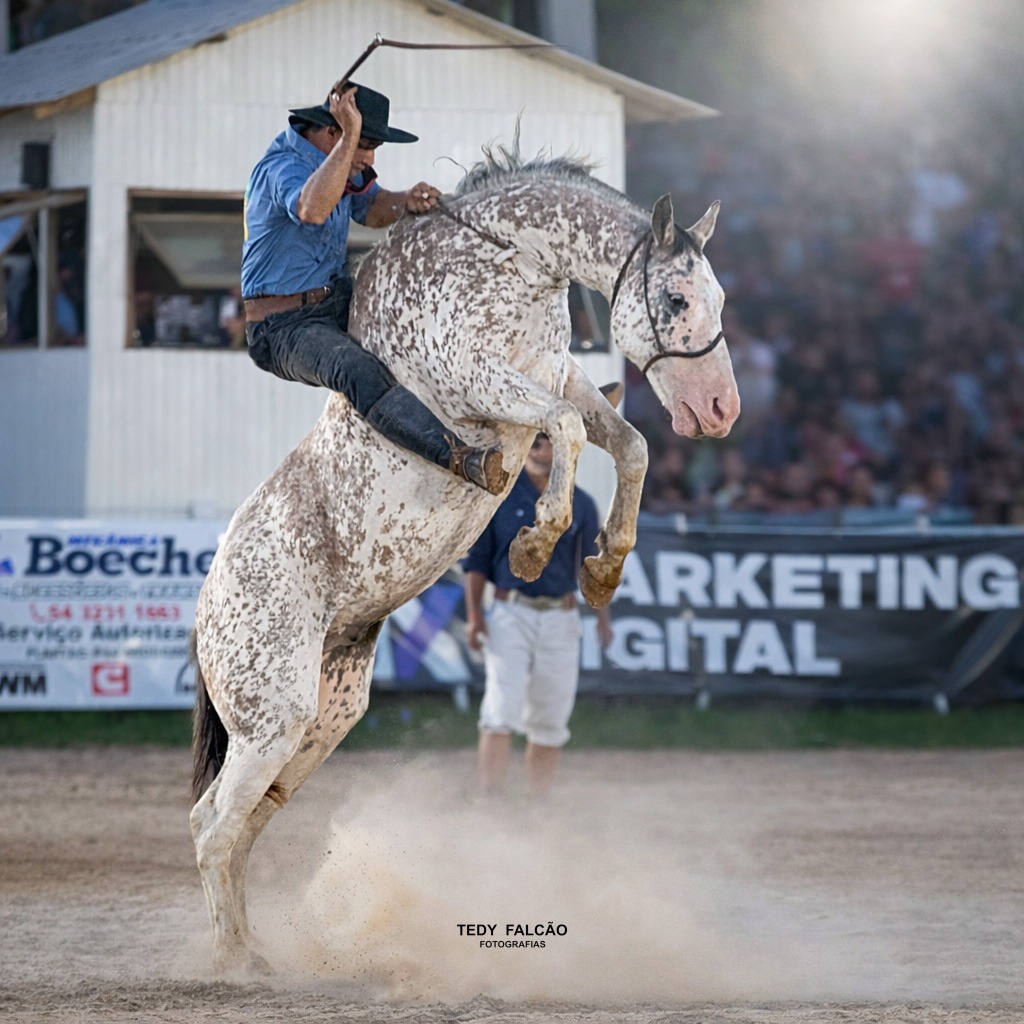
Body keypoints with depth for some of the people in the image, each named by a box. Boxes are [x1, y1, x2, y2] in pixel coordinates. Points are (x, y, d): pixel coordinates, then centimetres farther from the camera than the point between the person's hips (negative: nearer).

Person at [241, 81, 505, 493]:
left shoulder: (336, 159, 6)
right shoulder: (283, 167, -23)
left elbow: (371, 210, 19)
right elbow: (313, 210, -46)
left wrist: (406, 201, -3)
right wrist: (350, 134, -47)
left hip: (335, 300, 10)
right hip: (285, 327, -10)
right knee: (360, 373, -37)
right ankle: (461, 459, -54)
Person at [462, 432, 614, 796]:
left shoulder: (580, 504, 9)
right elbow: (477, 559, 3)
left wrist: (603, 618, 1)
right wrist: (474, 615, -6)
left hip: (561, 619, 3)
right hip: (511, 614, -3)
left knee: (549, 724, 5)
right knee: (501, 713, -14)